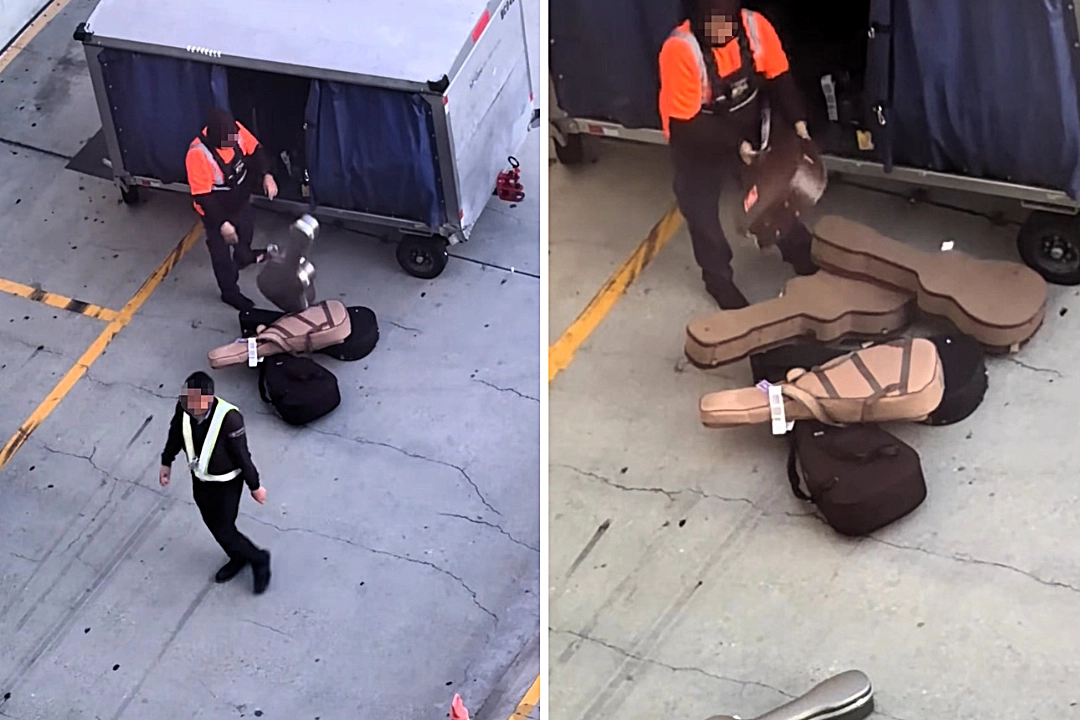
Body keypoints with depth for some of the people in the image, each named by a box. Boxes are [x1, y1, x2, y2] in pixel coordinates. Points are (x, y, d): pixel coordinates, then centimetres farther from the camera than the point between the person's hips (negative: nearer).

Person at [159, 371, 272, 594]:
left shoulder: (229, 418, -37)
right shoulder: (184, 409, -21)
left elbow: (241, 454, -24)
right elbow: (176, 433, 2)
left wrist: (255, 486, -12)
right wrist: (166, 462, 13)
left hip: (226, 483, -6)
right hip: (200, 479, 6)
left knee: (223, 530, 5)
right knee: (213, 524, 24)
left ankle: (259, 559, 34)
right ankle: (238, 558, 52)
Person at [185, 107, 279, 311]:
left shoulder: (235, 131, -24)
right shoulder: (198, 154, -39)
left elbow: (255, 150, -6)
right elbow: (202, 196, -32)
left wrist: (267, 175, -21)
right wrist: (222, 224, -32)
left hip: (240, 199, 6)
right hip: (216, 210, -6)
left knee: (246, 231, 34)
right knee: (222, 251, 13)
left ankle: (243, 257, 67)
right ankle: (230, 292, 36)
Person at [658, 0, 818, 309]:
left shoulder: (756, 26, -23)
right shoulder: (680, 49, -36)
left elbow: (778, 77, -7)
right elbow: (686, 122, -30)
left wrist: (797, 121, -19)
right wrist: (735, 145, -30)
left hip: (748, 127, 4)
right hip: (698, 139, -4)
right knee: (701, 207, 11)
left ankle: (801, 254, 43)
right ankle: (717, 275, 36)